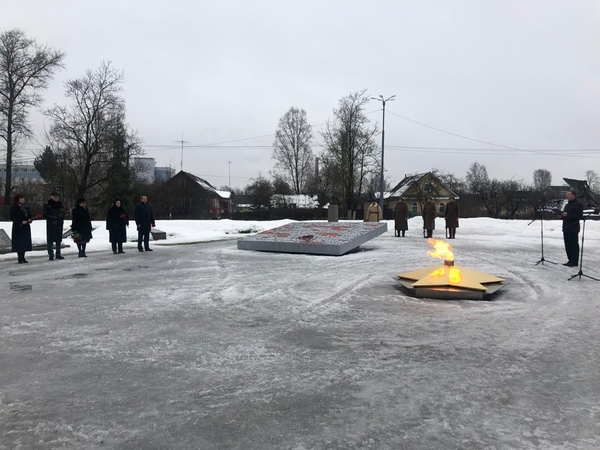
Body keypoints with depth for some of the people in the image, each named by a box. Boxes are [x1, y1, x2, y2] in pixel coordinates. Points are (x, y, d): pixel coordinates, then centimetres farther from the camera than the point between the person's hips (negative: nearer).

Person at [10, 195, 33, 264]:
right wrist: (21, 222, -20)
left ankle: (23, 258, 12)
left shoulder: (26, 207, 14)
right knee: (19, 243, -6)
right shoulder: (14, 208, -5)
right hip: (18, 227, -6)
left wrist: (30, 219, -4)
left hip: (26, 227, 6)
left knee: (25, 242, 5)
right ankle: (20, 259, -3)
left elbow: (30, 215, 18)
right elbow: (12, 218, -11)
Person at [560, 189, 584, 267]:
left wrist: (567, 215, -24)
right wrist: (562, 215, 8)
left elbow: (579, 216, -18)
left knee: (574, 245, -4)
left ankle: (575, 262, -1)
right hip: (566, 228, 9)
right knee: (567, 245, 10)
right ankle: (570, 260, 17)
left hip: (573, 229, -9)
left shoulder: (578, 204, -8)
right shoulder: (567, 205, 19)